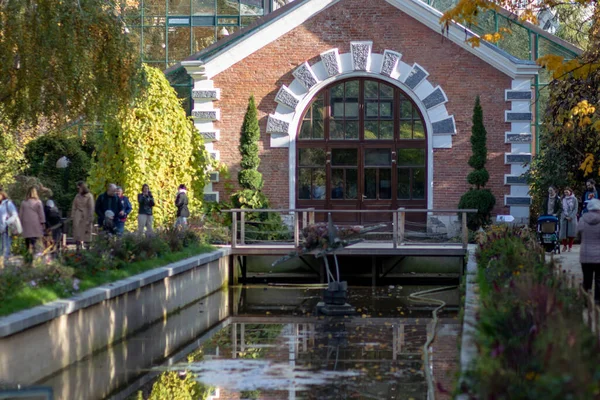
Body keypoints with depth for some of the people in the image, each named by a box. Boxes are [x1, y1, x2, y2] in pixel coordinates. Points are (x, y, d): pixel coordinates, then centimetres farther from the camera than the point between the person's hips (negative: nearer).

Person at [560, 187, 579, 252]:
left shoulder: (574, 199, 3)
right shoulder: (563, 199, 9)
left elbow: (575, 209, 0)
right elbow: (561, 209, 7)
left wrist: (571, 217, -11)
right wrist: (565, 216, -7)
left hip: (572, 218, -2)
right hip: (564, 217, 2)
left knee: (571, 232, -3)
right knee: (563, 232, -4)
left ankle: (570, 247, 5)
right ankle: (564, 246, 8)